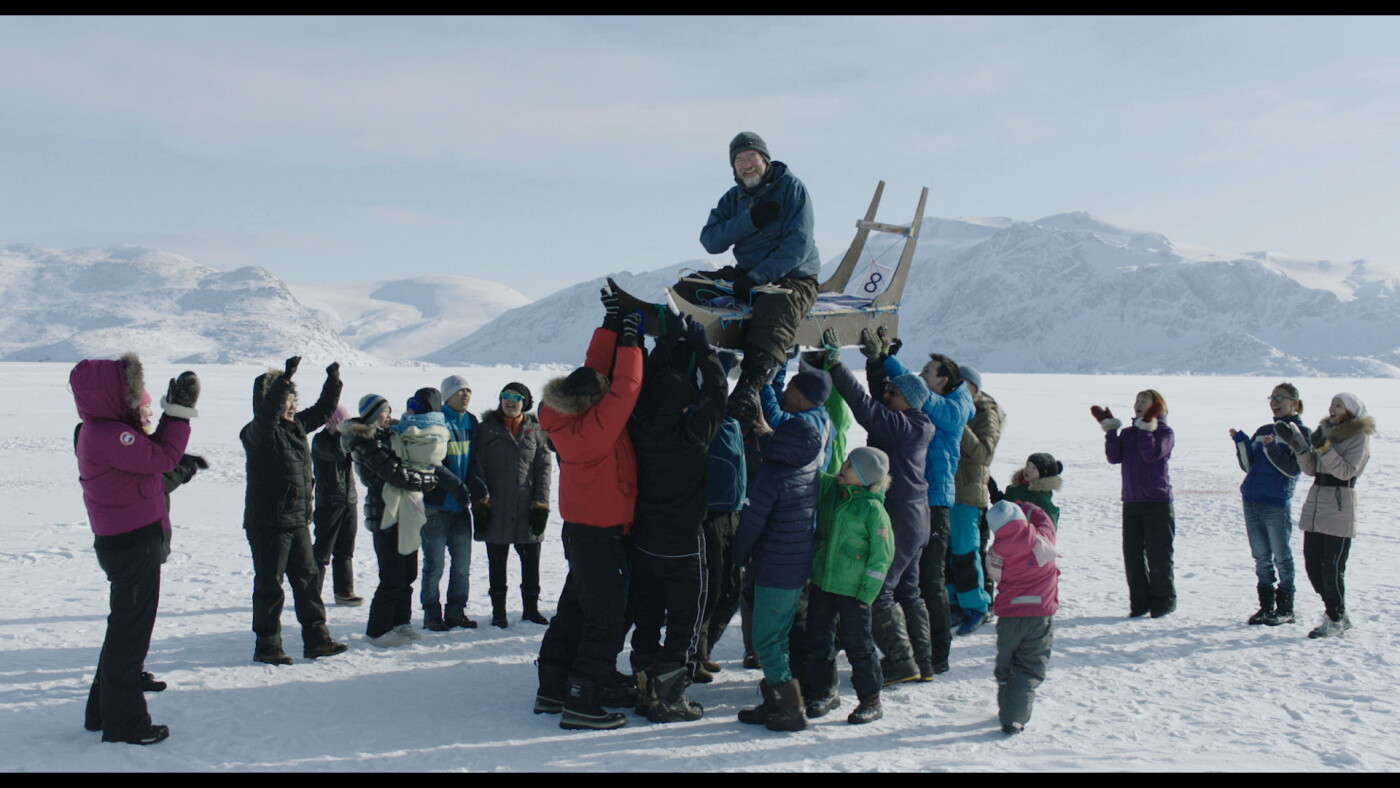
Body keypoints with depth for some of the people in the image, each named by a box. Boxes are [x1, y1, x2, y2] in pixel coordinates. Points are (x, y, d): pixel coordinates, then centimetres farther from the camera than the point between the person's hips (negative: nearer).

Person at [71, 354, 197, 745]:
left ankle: (104, 709, 33)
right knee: (131, 628, -1)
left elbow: (150, 452, 11)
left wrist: (173, 413, 7)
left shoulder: (103, 430, 11)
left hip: (127, 540, 11)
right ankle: (123, 721, 8)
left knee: (127, 625, 21)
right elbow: (163, 457, -21)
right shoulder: (109, 435, -22)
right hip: (133, 544, -11)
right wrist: (179, 412, -15)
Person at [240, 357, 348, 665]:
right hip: (267, 522, -8)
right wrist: (285, 377, -39)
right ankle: (267, 646, 10)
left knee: (308, 577, 11)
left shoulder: (297, 425, 11)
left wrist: (333, 381, 11)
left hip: (297, 520, 8)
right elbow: (266, 411, -32)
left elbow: (323, 411, 23)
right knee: (269, 584, 0)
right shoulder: (260, 431, -12)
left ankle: (316, 639, 19)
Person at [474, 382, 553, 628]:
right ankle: (498, 611, 17)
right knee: (497, 563, 7)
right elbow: (478, 467, 0)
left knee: (531, 562, 6)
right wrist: (480, 503, -8)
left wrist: (541, 505, -4)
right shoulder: (487, 429, 3)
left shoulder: (535, 430, 7)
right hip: (496, 509, -1)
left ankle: (531, 608, 20)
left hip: (527, 508, 1)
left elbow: (543, 469, 4)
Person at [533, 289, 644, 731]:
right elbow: (625, 388, -27)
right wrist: (630, 340, -18)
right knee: (606, 619, -3)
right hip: (600, 533, -10)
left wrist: (611, 324, 5)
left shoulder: (570, 420, -3)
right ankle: (580, 704, 0)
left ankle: (552, 690, 29)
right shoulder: (592, 429, -27)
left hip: (581, 529, 10)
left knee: (574, 610, 19)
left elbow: (597, 366, 6)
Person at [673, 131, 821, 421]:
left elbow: (799, 244, -16)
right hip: (747, 274, 7)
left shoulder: (791, 187, -6)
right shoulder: (733, 198, 11)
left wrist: (757, 277, -25)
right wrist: (751, 219, -18)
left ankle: (750, 385, -55)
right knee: (685, 291, -8)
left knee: (774, 313, -40)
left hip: (793, 278, -7)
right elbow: (710, 241, -2)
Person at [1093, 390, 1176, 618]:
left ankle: (1163, 601, 12)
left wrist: (1146, 427, -21)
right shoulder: (1127, 432, 13)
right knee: (1132, 554, 6)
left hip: (1157, 501, -5)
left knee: (1158, 553, -1)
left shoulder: (1165, 432, -2)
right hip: (1131, 502, 6)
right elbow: (1115, 457, -2)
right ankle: (1140, 601, 15)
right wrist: (1110, 430, -6)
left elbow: (1152, 454, -20)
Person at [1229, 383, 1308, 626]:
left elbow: (1293, 469, -12)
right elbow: (1248, 465, 11)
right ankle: (1266, 606, 18)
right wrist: (1241, 441, -2)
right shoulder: (1263, 431, 15)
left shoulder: (1301, 433, -2)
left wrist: (1272, 448, -23)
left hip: (1277, 504, -6)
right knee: (1261, 558, 11)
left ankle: (1285, 609, 11)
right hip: (1251, 502, 6)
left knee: (1281, 558, 2)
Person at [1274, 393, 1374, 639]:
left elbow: (1346, 470, -16)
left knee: (1332, 568, -4)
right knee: (1313, 565, 8)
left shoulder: (1359, 436, -5)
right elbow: (1311, 469, 8)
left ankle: (1335, 621, 8)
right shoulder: (1325, 430, 14)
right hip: (1315, 506, 7)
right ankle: (1338, 614, 22)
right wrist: (1298, 444, -6)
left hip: (1339, 509, -7)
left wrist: (1324, 447, -26)